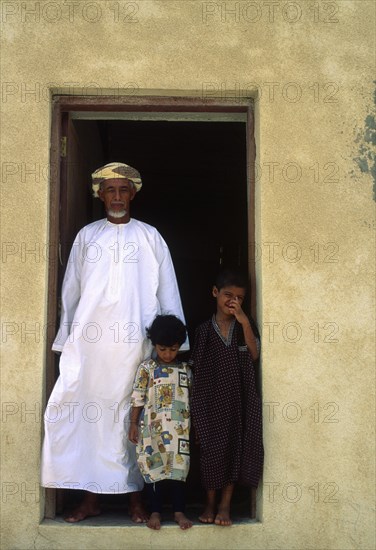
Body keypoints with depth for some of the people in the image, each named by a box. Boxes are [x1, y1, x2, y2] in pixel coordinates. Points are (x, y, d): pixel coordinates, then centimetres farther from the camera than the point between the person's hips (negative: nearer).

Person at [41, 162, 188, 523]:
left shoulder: (150, 237, 8)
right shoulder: (86, 236, 11)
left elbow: (167, 292, 7)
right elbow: (70, 291, 12)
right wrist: (65, 338, 9)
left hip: (136, 344, -1)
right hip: (90, 342, 1)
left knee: (135, 419, 3)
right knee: (87, 413, -2)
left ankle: (135, 496, 15)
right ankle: (91, 497, 10)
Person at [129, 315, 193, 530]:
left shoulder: (186, 370, 8)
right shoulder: (146, 368, 1)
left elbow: (193, 398, 12)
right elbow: (138, 398, 0)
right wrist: (133, 424, -2)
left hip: (180, 429, 2)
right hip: (153, 428, -2)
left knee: (179, 466, 3)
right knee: (154, 467, 3)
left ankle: (179, 510, 13)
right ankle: (156, 511, 13)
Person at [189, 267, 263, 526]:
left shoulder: (247, 325, 5)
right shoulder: (204, 330, 3)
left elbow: (254, 355, -10)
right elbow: (197, 372, 4)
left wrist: (245, 323, -19)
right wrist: (196, 409, 1)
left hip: (239, 399, 0)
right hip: (211, 400, 0)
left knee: (236, 448, 0)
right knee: (211, 449, 3)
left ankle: (225, 505, 10)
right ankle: (210, 502, 18)